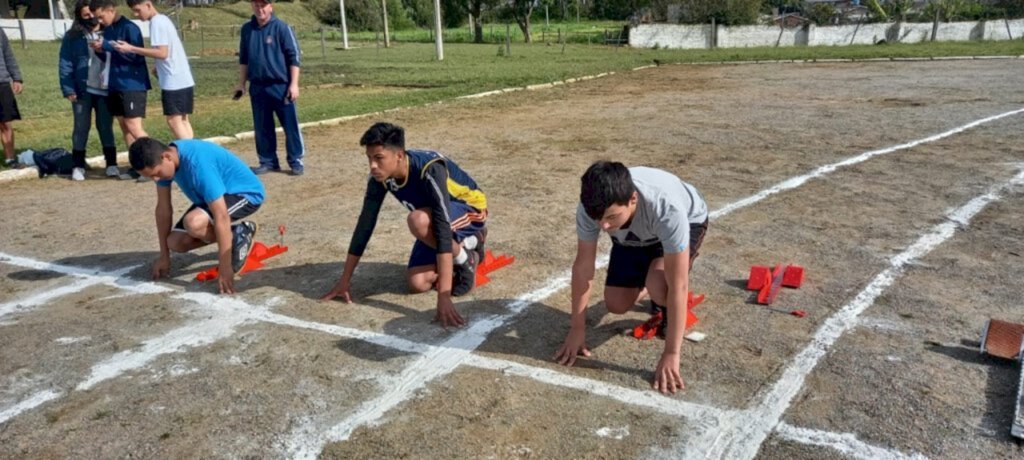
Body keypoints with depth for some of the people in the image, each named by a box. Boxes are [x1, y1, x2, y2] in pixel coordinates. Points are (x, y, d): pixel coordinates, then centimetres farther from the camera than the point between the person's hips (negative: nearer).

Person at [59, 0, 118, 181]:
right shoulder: (72, 37, 2)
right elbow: (65, 65, 0)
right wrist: (69, 90, -7)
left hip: (105, 90, 1)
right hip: (82, 90, -1)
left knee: (106, 127, 7)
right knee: (81, 127, 4)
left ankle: (111, 164, 13)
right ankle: (78, 166, 11)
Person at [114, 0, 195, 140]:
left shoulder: (156, 22, -11)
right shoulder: (163, 19, 17)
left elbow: (162, 53, -20)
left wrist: (131, 49, -19)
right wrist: (159, 68, 16)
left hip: (174, 82, -9)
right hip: (184, 80, 9)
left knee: (173, 120, -6)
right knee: (183, 120, 11)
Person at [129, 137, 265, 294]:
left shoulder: (198, 164, -36)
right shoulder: (162, 161, -11)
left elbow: (221, 217, -37)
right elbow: (163, 208, -2)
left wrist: (225, 269, -35)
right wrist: (164, 256, 1)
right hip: (214, 196, 8)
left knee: (193, 223, -33)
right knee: (176, 242, -4)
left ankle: (240, 235, -7)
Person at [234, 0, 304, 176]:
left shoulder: (281, 27, -5)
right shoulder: (247, 29, 9)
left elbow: (293, 57, -7)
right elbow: (243, 59, 18)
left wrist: (294, 84, -13)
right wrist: (241, 83, 14)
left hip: (281, 86, -5)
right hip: (257, 87, 5)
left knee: (290, 125, -1)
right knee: (262, 127, 9)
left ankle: (296, 160, 9)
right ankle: (268, 161, 19)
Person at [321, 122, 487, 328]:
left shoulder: (430, 170, -38)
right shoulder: (379, 176, -19)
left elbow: (443, 228, -45)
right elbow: (365, 224, -11)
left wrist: (444, 297, -51)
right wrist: (345, 280, -8)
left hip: (469, 210, -7)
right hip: (435, 216, 7)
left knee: (418, 220, -37)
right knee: (417, 283, -7)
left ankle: (466, 259, -11)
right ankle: (468, 242, 14)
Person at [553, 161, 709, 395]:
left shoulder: (667, 209, -46)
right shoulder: (591, 207, -35)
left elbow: (678, 286, -42)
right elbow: (583, 266, -22)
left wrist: (671, 354, -41)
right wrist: (577, 330, -18)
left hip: (687, 222, -4)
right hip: (633, 235, 4)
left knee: (659, 285, -31)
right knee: (616, 304, -3)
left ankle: (669, 312, 3)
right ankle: (644, 281, 28)